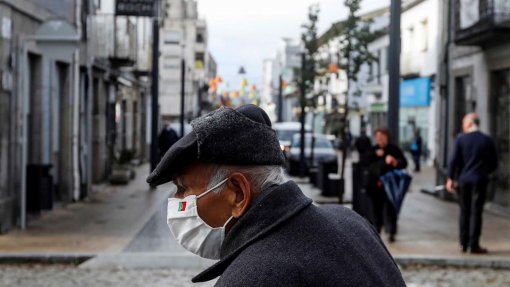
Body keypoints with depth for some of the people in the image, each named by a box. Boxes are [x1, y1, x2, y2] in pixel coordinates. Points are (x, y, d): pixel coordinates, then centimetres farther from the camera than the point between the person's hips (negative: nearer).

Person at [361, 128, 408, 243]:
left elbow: (404, 163, -3)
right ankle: (376, 230, 22)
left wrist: (396, 162, -25)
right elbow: (363, 161, 2)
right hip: (375, 185, 4)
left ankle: (391, 232, -7)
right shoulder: (373, 150, 13)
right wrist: (375, 154, -11)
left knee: (390, 208, -8)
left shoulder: (394, 149, 2)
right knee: (376, 208, 10)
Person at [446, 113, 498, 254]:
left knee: (464, 211, 12)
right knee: (476, 212, 2)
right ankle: (474, 245, 0)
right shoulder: (488, 141, 0)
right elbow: (494, 163, 4)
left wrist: (450, 178, 0)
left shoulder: (461, 139, -4)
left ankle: (463, 244, 15)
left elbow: (453, 160, -7)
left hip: (464, 179, 1)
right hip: (480, 181, -1)